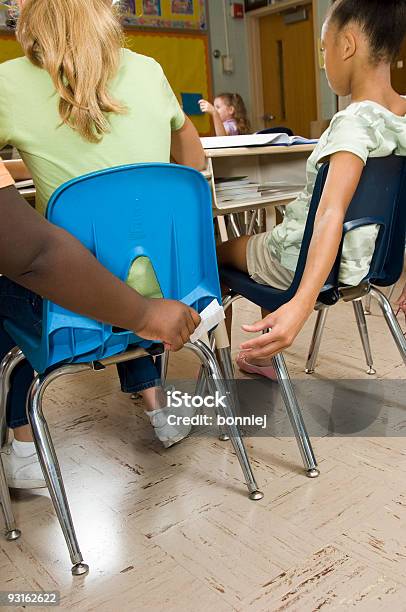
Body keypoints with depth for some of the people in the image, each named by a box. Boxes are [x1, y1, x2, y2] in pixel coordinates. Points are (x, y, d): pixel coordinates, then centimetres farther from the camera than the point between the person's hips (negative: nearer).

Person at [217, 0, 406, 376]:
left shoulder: (356, 122, -28)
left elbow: (332, 212, -44)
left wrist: (302, 304, -54)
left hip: (303, 261, -8)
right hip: (360, 259, 8)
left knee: (215, 251, 17)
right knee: (267, 238, 35)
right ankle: (263, 356, 39)